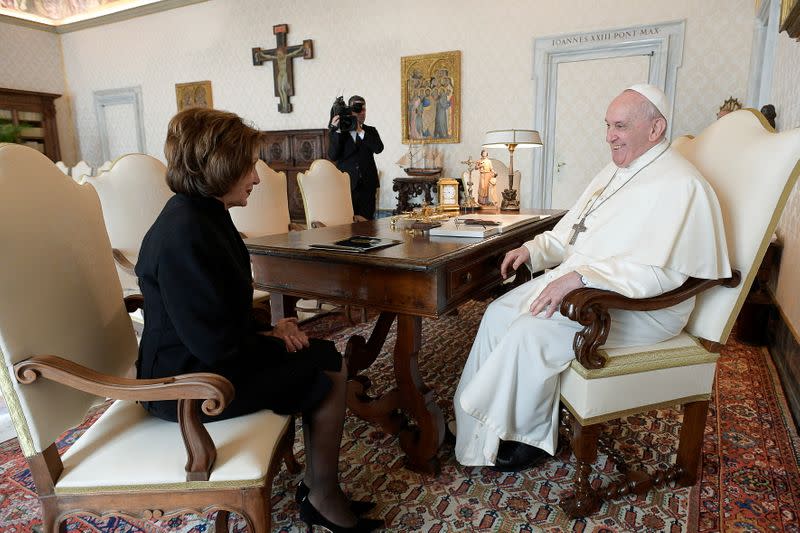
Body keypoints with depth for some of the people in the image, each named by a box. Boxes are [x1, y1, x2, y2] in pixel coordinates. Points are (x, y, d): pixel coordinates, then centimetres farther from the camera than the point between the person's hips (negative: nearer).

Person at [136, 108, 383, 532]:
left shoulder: (204, 215, 6)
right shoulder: (185, 234, -27)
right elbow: (217, 347, -27)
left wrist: (270, 327, -3)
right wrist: (275, 342, -11)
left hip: (206, 360, 10)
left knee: (330, 360, 5)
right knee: (328, 375, -7)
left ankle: (317, 487, 16)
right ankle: (322, 499, 13)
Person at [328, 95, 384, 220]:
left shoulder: (370, 131, 13)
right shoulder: (338, 132, 7)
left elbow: (379, 148, -7)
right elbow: (332, 157, -7)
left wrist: (361, 131, -11)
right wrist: (337, 131, -13)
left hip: (367, 185, 2)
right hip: (346, 185, -2)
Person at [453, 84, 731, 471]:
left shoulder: (680, 185, -16)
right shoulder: (615, 171, 14)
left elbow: (659, 270, -27)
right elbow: (571, 229, 21)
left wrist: (579, 278, -34)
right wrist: (534, 249, 4)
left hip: (636, 307, -9)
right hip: (576, 283, 9)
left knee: (531, 332, -26)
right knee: (499, 313, -4)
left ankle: (531, 436, -4)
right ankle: (476, 417, 5)